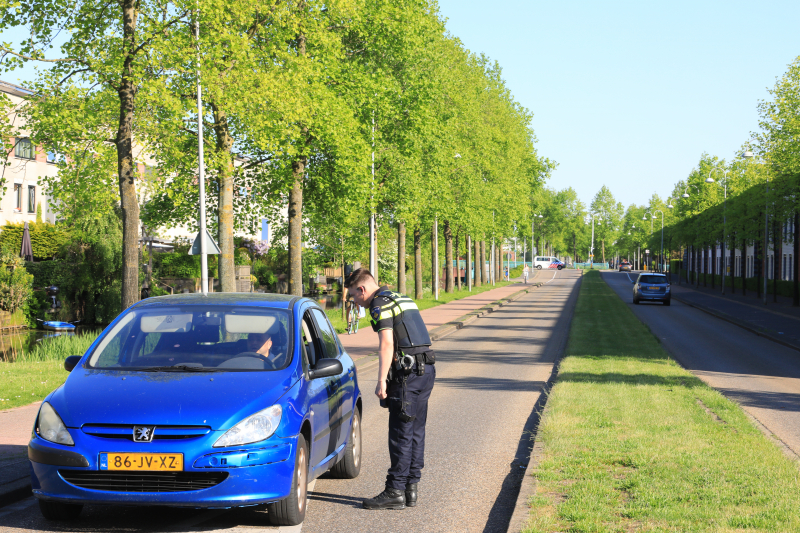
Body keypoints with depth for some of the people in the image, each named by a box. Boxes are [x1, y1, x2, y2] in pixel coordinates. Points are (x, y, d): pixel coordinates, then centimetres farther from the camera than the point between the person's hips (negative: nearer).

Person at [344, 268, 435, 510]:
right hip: (426, 369, 9)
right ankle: (410, 488, 12)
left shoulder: (380, 305, -7)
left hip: (408, 372, -9)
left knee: (401, 433, -6)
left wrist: (381, 381, -17)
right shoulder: (403, 299, 21)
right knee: (416, 431, 10)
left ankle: (395, 491, -5)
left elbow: (386, 344, -17)